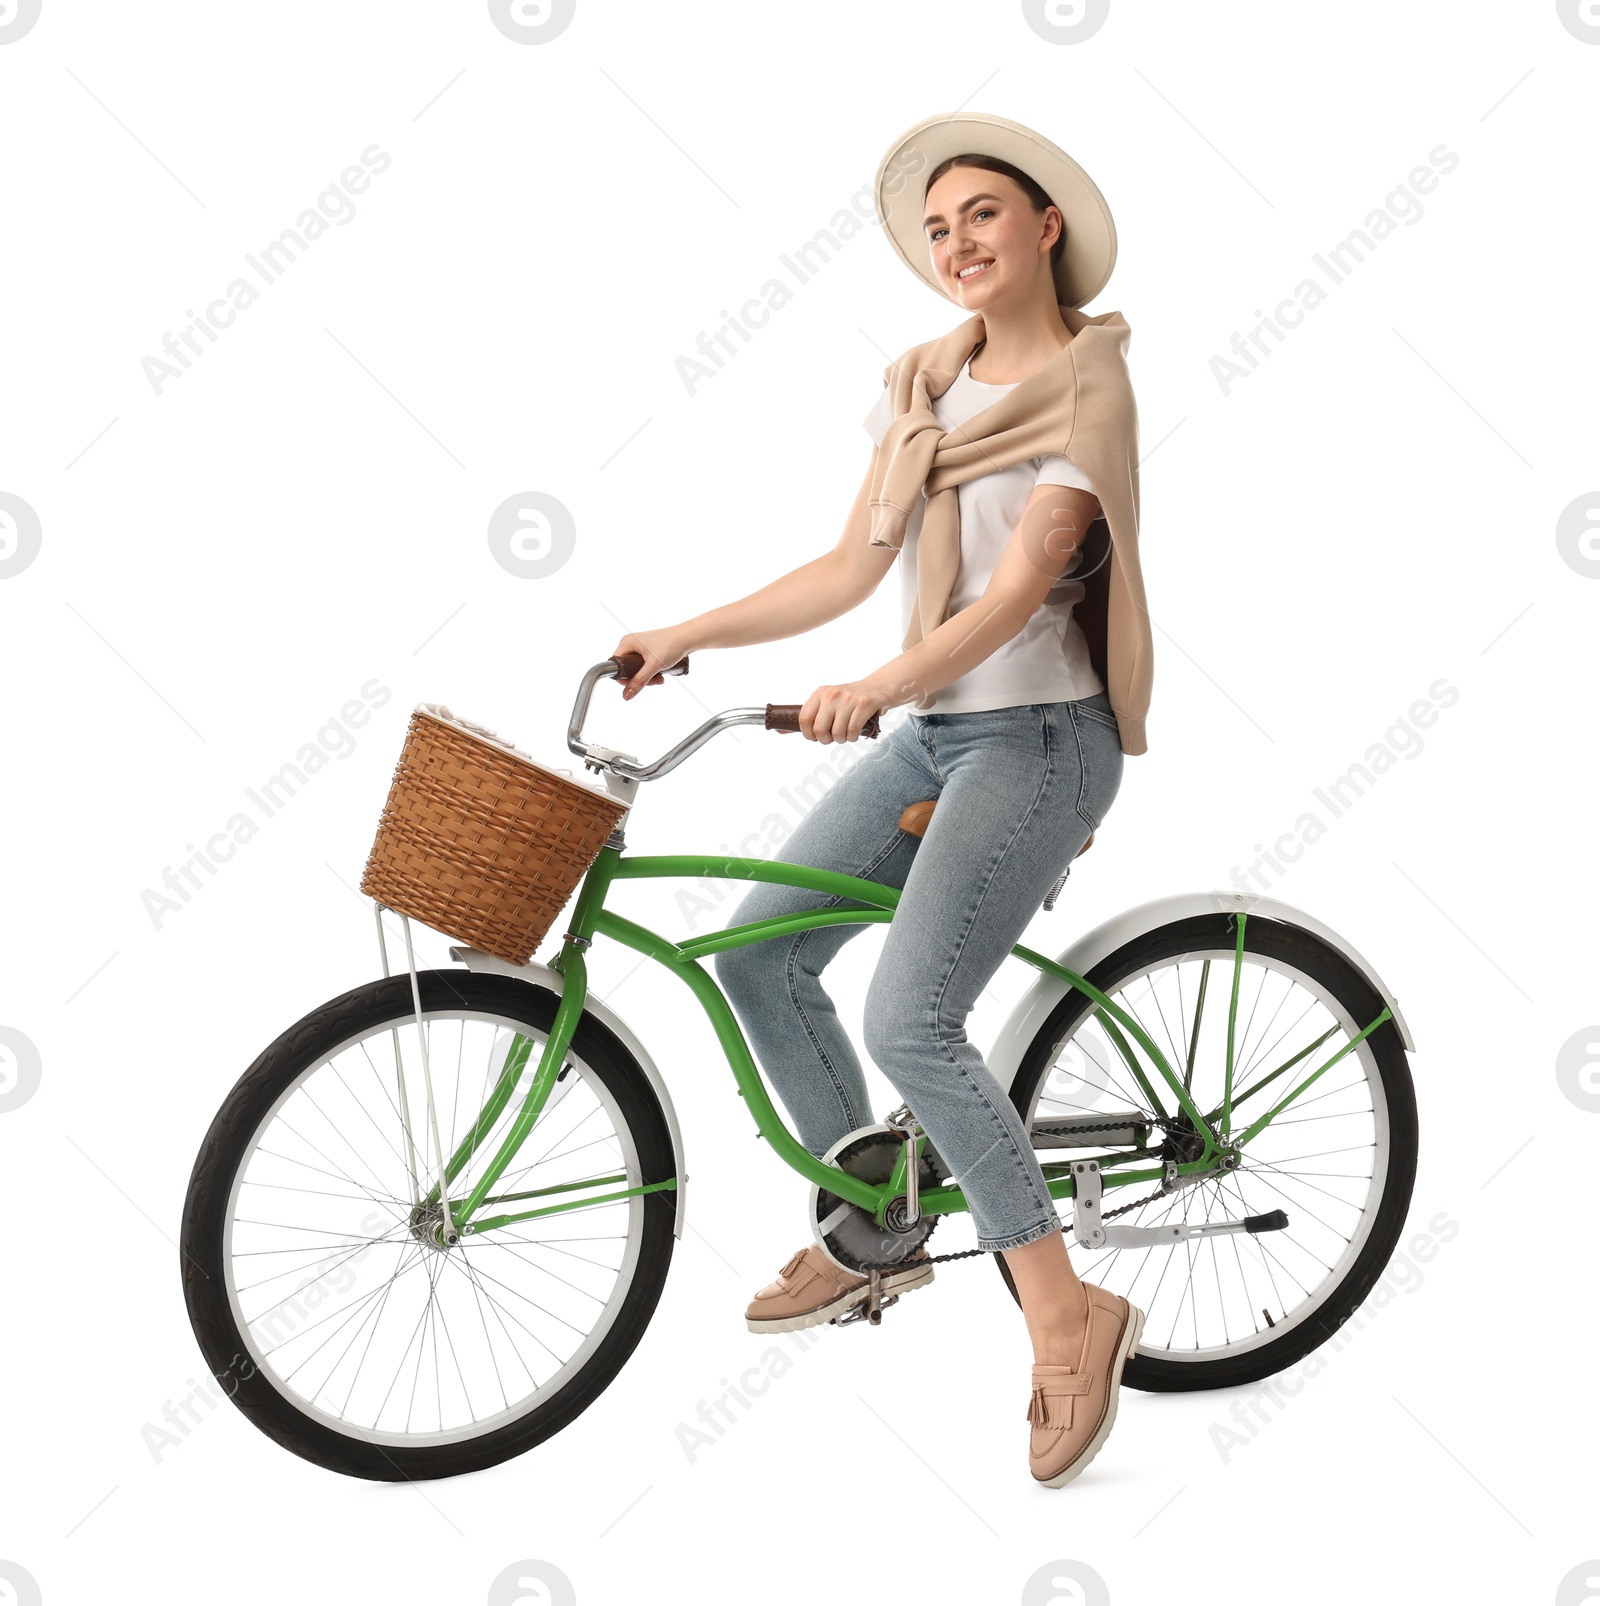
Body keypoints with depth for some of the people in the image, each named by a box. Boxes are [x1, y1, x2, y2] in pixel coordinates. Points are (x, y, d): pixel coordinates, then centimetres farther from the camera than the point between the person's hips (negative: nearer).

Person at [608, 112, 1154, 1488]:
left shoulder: (1088, 388, -10)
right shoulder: (921, 385, 11)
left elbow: (1012, 597, -21)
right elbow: (853, 568, 9)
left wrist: (873, 690, -35)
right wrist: (683, 637, 4)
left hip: (1037, 738, -8)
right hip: (933, 730, 8)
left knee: (913, 1026, -19)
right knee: (759, 953, 4)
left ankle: (1068, 1316, -5)